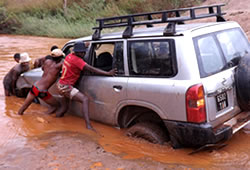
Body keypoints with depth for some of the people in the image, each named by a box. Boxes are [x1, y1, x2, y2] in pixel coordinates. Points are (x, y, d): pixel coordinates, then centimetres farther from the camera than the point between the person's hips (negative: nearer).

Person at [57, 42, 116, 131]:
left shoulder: (70, 55, 4)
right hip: (66, 87, -10)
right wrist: (108, 73, -33)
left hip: (61, 85, 10)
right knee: (85, 99, -25)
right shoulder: (76, 60, -21)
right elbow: (91, 69, -29)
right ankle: (88, 125, -38)